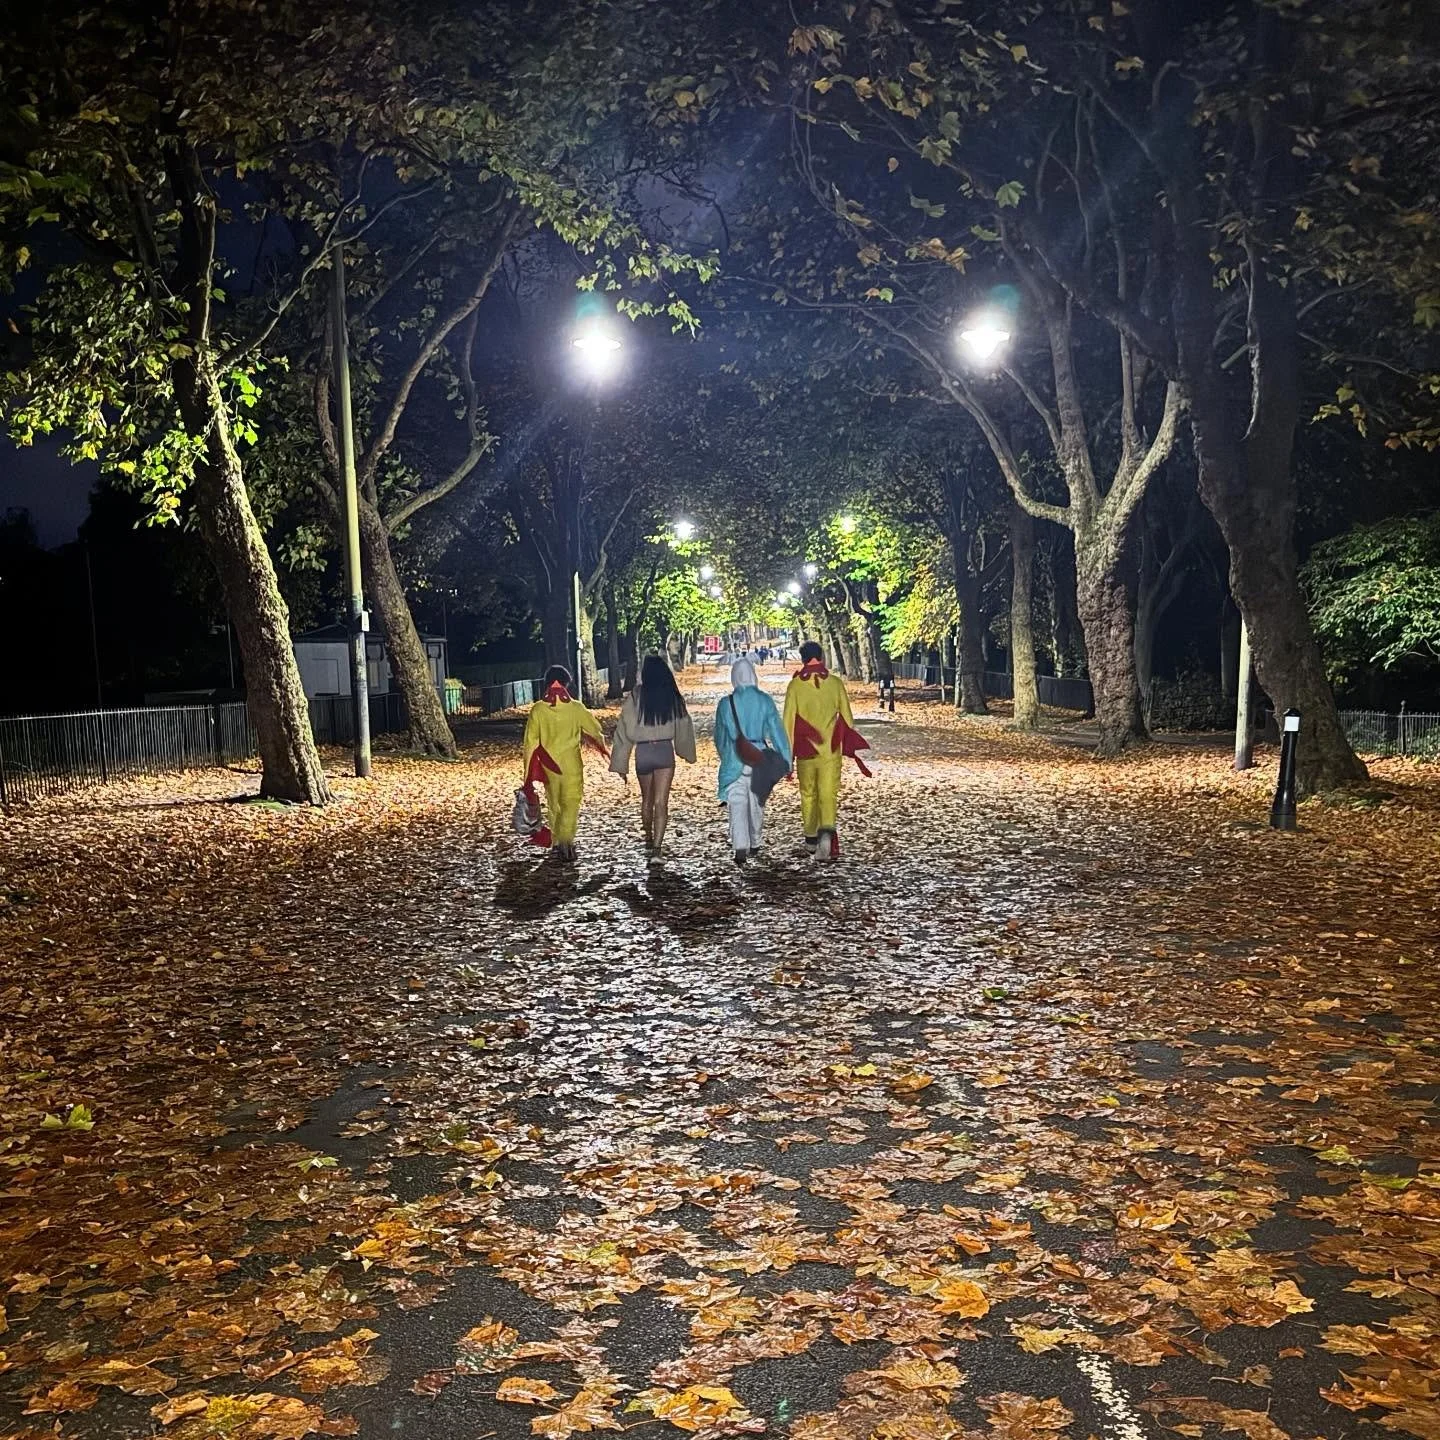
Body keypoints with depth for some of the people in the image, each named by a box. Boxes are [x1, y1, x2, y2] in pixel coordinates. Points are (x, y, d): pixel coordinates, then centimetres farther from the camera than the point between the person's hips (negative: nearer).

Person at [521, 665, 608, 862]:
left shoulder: (537, 709, -5)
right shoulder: (575, 707, -8)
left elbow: (531, 742, -4)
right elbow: (595, 729, 3)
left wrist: (530, 773, 3)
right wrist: (601, 747, 26)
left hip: (548, 765, 2)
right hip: (571, 764, -2)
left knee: (554, 804, 18)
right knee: (570, 804, -1)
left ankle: (556, 842, 26)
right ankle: (566, 841, -19)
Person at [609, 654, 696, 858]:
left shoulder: (637, 696, -8)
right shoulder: (673, 697, -3)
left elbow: (625, 729, -7)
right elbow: (684, 726, 5)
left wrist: (620, 762, -2)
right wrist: (688, 753, 21)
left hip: (642, 752, 1)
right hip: (665, 751, 0)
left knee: (647, 799, 21)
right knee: (661, 802, -3)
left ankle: (649, 841, 37)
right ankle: (656, 848, -13)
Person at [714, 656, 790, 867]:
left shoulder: (726, 704, -4)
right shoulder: (765, 701, -4)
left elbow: (720, 737, 8)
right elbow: (777, 731, -6)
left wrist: (725, 756, 26)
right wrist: (785, 759, -2)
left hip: (734, 760, -2)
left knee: (737, 805, -4)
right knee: (757, 804, 18)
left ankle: (741, 847, -21)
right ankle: (754, 844, 33)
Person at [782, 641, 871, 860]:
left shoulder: (795, 685, -5)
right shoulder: (835, 683, -1)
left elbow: (789, 721, -4)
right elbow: (847, 717, 5)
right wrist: (852, 747, 18)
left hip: (805, 751, 0)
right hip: (831, 751, 0)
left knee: (808, 794, 16)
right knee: (829, 794, -2)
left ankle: (811, 839, 26)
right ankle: (827, 832, -27)